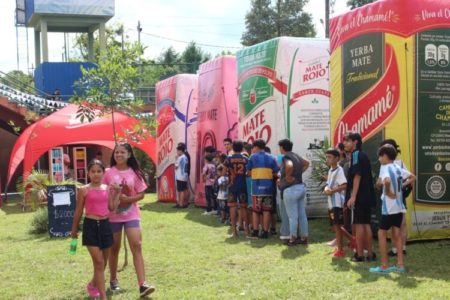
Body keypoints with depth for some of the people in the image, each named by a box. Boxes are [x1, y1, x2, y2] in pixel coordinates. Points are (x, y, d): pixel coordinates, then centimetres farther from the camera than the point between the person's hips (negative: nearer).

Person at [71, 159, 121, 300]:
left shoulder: (108, 189, 6)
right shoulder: (84, 190, -4)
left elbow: (112, 207, 1)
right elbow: (78, 211, 2)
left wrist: (117, 193, -1)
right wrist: (74, 229, 7)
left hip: (105, 225, 5)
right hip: (91, 225, -5)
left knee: (103, 262, 15)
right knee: (99, 262, -9)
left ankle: (92, 285, 40)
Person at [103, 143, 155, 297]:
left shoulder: (135, 173, 0)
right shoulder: (108, 173, -2)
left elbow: (141, 194, -1)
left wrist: (128, 199, -17)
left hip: (131, 215, 0)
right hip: (113, 215, 0)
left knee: (137, 246, -10)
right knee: (114, 248, 12)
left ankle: (142, 284, -15)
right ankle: (113, 279, 31)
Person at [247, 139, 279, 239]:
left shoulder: (253, 157, 0)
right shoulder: (271, 158, 6)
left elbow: (248, 172, 2)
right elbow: (275, 173, 4)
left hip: (257, 188, -2)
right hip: (268, 188, 2)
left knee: (255, 211, 5)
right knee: (266, 210, 5)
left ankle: (255, 232, 4)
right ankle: (265, 232, 4)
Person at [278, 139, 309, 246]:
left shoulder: (286, 157, -13)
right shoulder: (296, 156, 12)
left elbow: (289, 166, -36)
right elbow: (307, 163, 29)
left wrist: (288, 176, -20)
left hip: (291, 189, -8)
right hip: (301, 187, 8)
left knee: (292, 216, 0)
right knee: (302, 215, 11)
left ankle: (293, 239, 6)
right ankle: (304, 238, 17)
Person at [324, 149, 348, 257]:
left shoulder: (339, 170, -13)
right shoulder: (330, 170, 15)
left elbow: (345, 185, -23)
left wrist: (332, 191, -20)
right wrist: (326, 189, -2)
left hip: (337, 203, -9)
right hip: (331, 203, 9)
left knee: (336, 225, -6)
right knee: (335, 226, 13)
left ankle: (339, 250, 0)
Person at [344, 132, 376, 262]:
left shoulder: (356, 155, -11)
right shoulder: (363, 155, 16)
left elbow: (357, 176, -18)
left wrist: (352, 197, -21)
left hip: (359, 197, -9)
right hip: (367, 196, 9)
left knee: (358, 224, -4)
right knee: (366, 224, 11)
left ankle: (359, 254, 0)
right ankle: (370, 253, 13)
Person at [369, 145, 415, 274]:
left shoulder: (385, 168, -15)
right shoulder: (398, 168, 10)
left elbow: (387, 181, -35)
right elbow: (412, 177, 21)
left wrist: (388, 192, -19)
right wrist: (401, 185, 13)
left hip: (389, 207, -8)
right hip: (399, 206, 8)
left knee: (381, 233, 1)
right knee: (396, 234, 11)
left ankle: (384, 266, 1)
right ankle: (400, 264, 11)